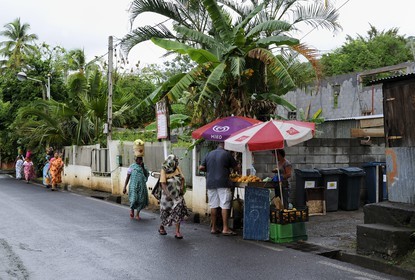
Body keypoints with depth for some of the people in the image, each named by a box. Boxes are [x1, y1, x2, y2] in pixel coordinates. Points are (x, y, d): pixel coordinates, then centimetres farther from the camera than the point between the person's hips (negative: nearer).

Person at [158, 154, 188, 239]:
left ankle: (177, 231, -6)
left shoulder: (178, 169, 2)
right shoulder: (164, 170, -11)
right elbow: (163, 183, -18)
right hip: (168, 195, -3)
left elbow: (182, 178, 9)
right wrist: (167, 194, -29)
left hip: (177, 195, 3)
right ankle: (161, 227, 35)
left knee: (178, 211, -9)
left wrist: (182, 187, -9)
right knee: (166, 212, 8)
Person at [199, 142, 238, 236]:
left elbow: (201, 167, 10)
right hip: (223, 183, -5)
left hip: (210, 183, 5)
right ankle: (225, 229, -7)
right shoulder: (226, 154, -1)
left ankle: (213, 227, 14)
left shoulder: (209, 154, 12)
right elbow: (236, 166, 6)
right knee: (225, 206, -4)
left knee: (213, 206, 9)